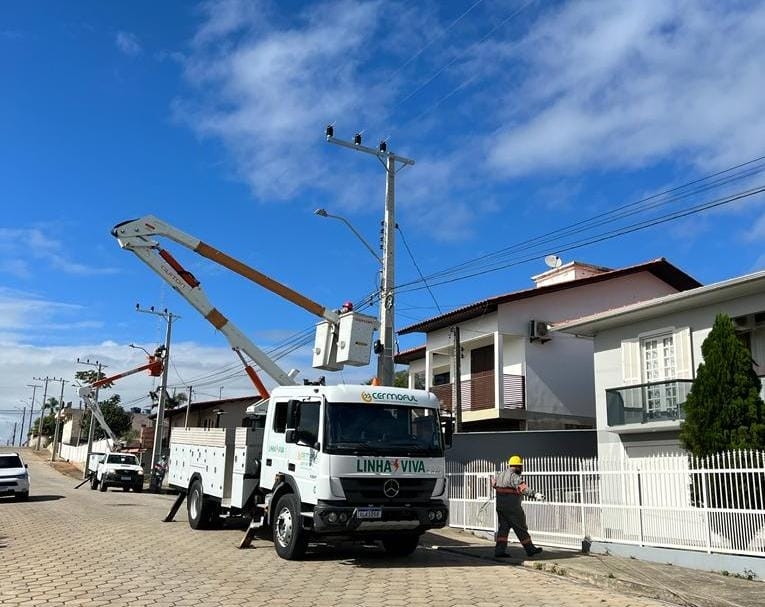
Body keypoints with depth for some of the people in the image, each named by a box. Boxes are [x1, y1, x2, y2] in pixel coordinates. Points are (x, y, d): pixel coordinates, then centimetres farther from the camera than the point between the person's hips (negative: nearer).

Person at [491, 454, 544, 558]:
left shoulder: (501, 474, 9)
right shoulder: (514, 477, -17)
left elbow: (494, 483, 30)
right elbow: (523, 488, -35)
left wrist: (493, 481, 53)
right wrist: (535, 494, -47)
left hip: (500, 506, 8)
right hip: (512, 508, -8)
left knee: (503, 528, 10)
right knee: (520, 528, 4)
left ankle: (499, 550, 4)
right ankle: (530, 549, 15)